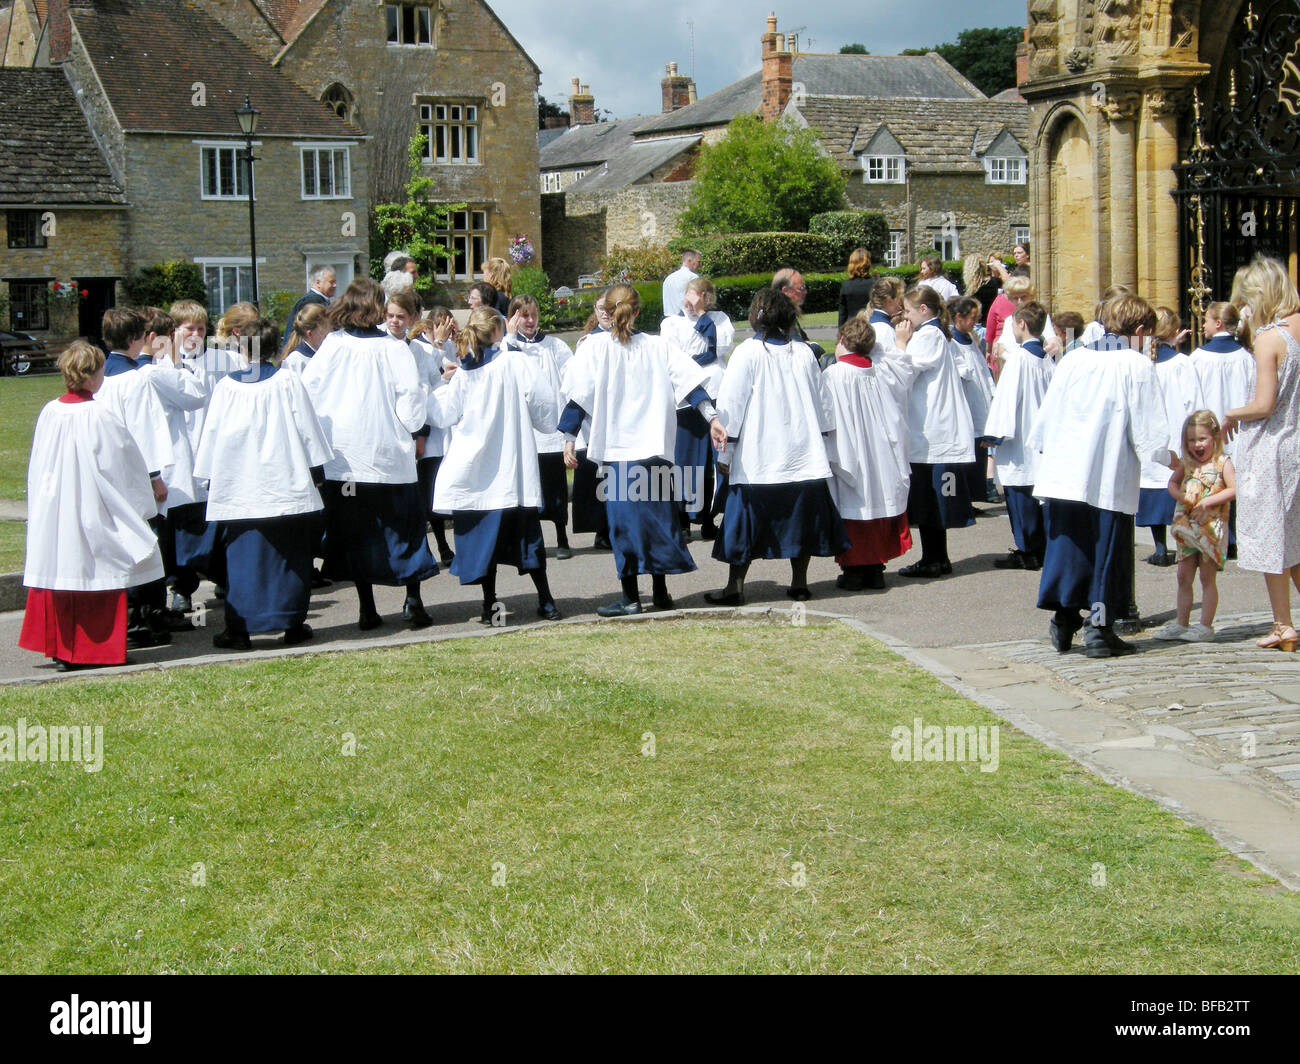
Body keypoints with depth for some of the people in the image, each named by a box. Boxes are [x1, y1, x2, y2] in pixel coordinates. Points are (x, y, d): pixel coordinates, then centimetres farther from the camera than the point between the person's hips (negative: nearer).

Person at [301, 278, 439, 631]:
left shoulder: (331, 346, -3)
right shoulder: (394, 349, -9)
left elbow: (307, 391, -1)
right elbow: (411, 400, -11)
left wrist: (321, 432, 10)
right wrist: (411, 432, 7)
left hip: (342, 455, 2)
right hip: (390, 456, -2)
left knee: (355, 533, 9)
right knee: (405, 526, 11)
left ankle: (367, 610, 10)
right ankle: (413, 599, 4)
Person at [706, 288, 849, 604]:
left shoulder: (747, 353, -7)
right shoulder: (803, 353, 5)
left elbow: (731, 404, -6)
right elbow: (823, 405, 12)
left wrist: (726, 453, 1)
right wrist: (823, 447, 22)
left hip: (758, 459, -4)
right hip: (804, 456, 4)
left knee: (746, 522, 2)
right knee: (801, 515, 13)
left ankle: (735, 587, 4)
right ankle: (799, 583, 15)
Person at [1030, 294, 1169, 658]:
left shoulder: (1072, 360, 7)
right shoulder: (1138, 366, -6)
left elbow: (1044, 419, 12)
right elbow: (1149, 433, -9)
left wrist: (1048, 452, 26)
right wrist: (1171, 460, 8)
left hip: (1064, 474, 4)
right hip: (1112, 479, -4)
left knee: (1066, 544, 13)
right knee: (1106, 550, 5)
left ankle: (1063, 619, 14)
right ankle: (1099, 628, 7)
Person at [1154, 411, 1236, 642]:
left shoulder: (1222, 463, -7)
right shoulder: (1187, 464, 9)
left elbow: (1234, 489, -15)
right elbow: (1172, 482, 17)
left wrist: (1207, 502, -21)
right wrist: (1180, 496, -5)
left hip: (1211, 528, -6)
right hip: (1186, 528, 6)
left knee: (1207, 577, 0)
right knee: (1183, 577, 8)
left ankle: (1206, 625, 6)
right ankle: (1181, 623, 16)